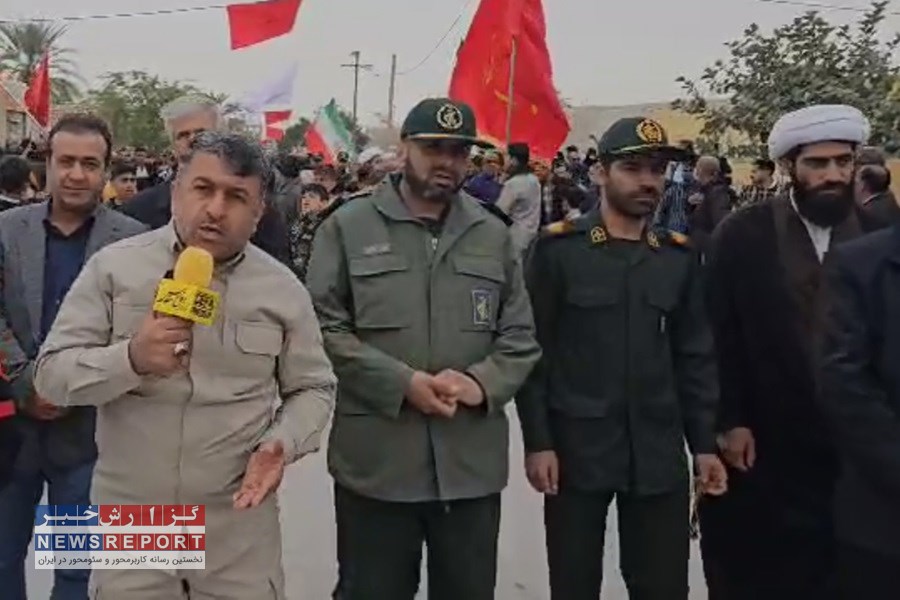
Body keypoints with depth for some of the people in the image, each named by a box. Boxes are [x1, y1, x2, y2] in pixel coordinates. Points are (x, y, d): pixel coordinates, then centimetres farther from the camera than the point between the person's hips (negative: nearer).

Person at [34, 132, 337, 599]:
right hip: (129, 520, 0)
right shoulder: (113, 267, -3)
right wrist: (129, 359, -23)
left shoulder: (283, 290, 1)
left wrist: (281, 443, -12)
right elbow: (51, 375, -4)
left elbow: (312, 388, 7)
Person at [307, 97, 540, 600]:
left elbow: (521, 336, 9)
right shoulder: (349, 227, 1)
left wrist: (482, 382, -11)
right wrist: (402, 382, -16)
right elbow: (324, 328, -5)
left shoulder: (495, 235, 11)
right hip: (376, 462, -3)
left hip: (473, 464, 3)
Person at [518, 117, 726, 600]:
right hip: (576, 449, -3)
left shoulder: (680, 256, 7)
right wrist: (537, 442, -10)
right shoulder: (558, 248, -4)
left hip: (659, 454, 3)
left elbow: (695, 356, 8)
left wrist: (705, 442, 3)